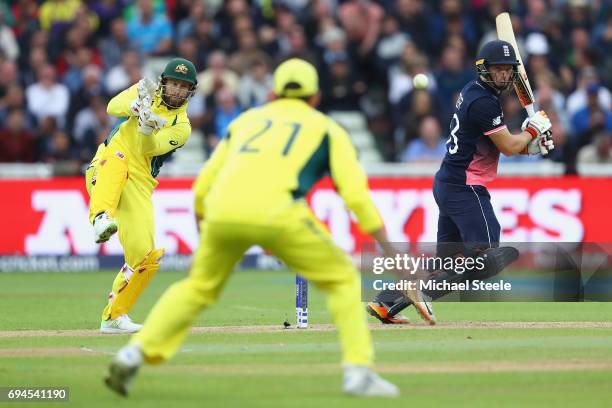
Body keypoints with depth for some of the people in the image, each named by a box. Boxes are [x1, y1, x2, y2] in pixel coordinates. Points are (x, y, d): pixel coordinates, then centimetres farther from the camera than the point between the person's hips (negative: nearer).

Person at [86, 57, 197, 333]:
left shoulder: (181, 127, 6)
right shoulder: (145, 92, 10)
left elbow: (150, 148, -12)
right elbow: (113, 106, -9)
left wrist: (148, 127, -33)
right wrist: (136, 106, -29)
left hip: (138, 186, 2)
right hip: (105, 175, -2)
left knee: (145, 256, -9)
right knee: (116, 157, -38)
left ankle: (113, 317, 9)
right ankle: (102, 219, -66)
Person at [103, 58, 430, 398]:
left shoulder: (246, 119, 31)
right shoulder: (326, 128, 23)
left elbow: (202, 186, 26)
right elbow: (355, 194, 9)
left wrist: (204, 238, 38)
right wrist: (389, 250, 11)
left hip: (223, 212, 3)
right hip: (276, 213, -3)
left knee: (198, 287, 25)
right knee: (342, 278, 15)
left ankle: (134, 353, 11)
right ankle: (358, 371, 3)